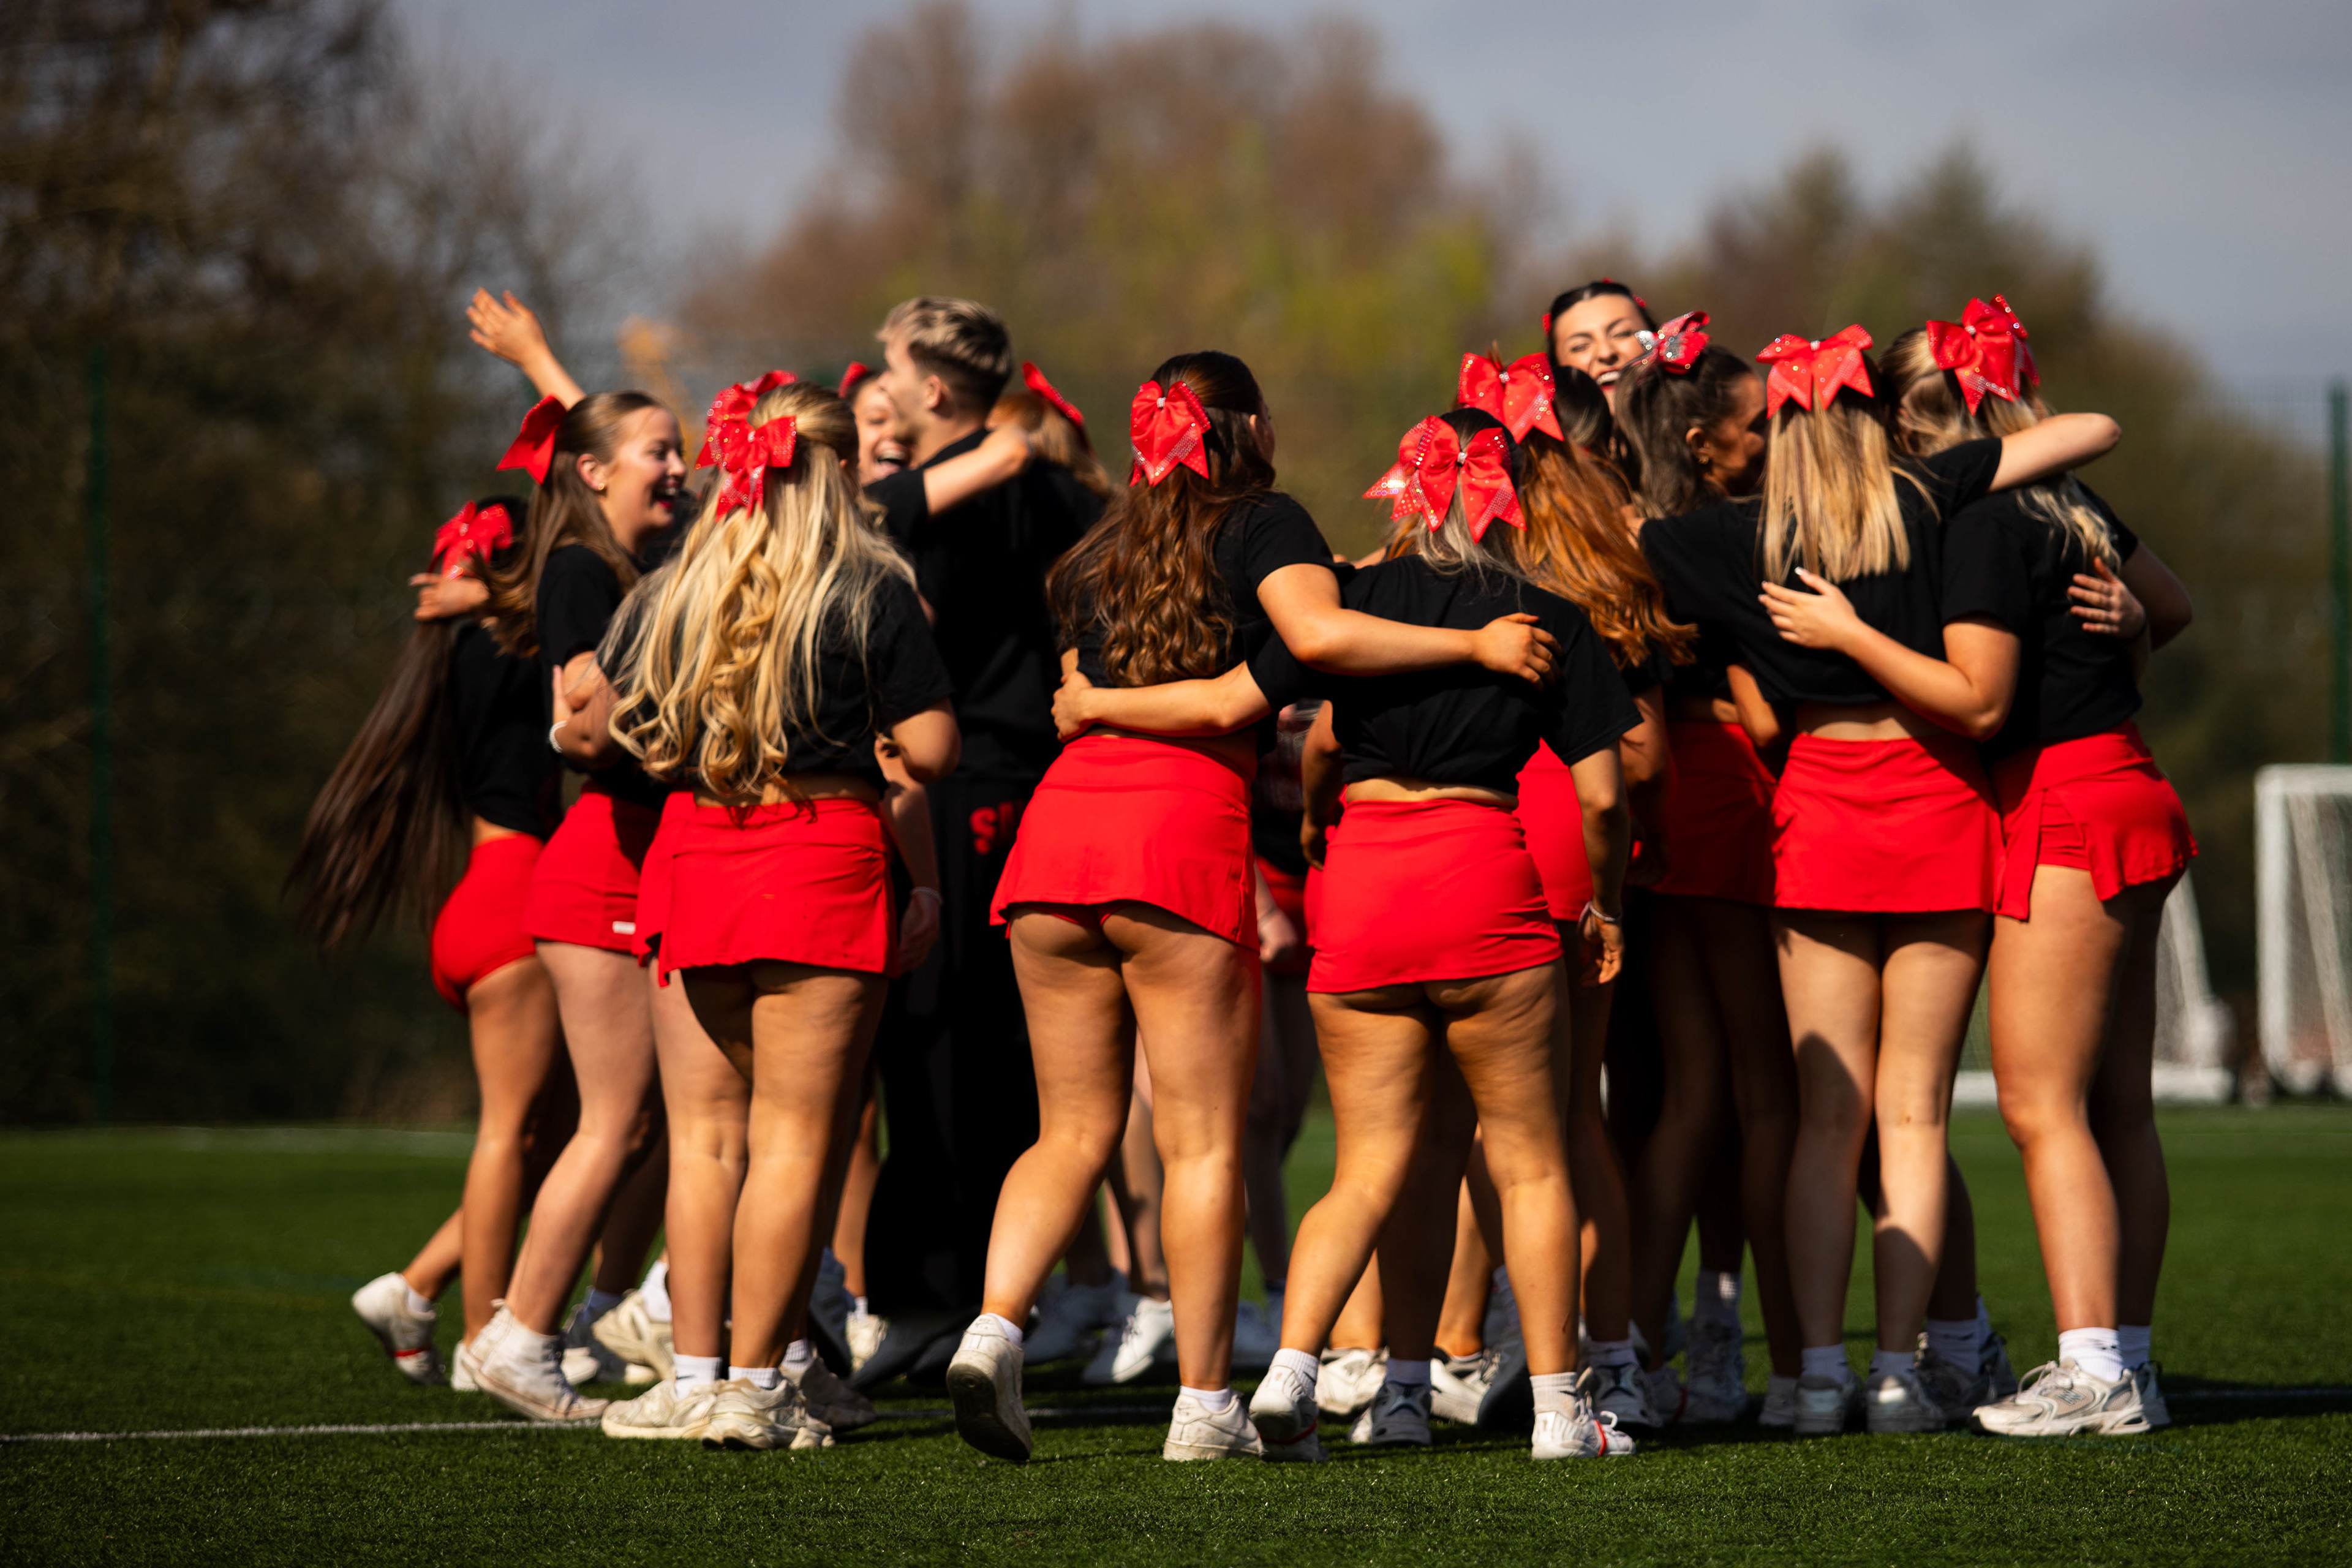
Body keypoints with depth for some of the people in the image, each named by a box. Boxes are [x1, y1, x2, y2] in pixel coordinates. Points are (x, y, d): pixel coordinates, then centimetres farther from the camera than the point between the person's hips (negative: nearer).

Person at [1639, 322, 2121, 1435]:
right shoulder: (1927, 499, -2)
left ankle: (1819, 1373, 0)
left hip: (1819, 811, 1)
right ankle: (1898, 1373, -1)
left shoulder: (1741, 538, 0)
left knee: (1826, 1113, 6)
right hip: (1938, 802, 0)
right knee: (1915, 1114, 3)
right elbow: (2093, 431, 0)